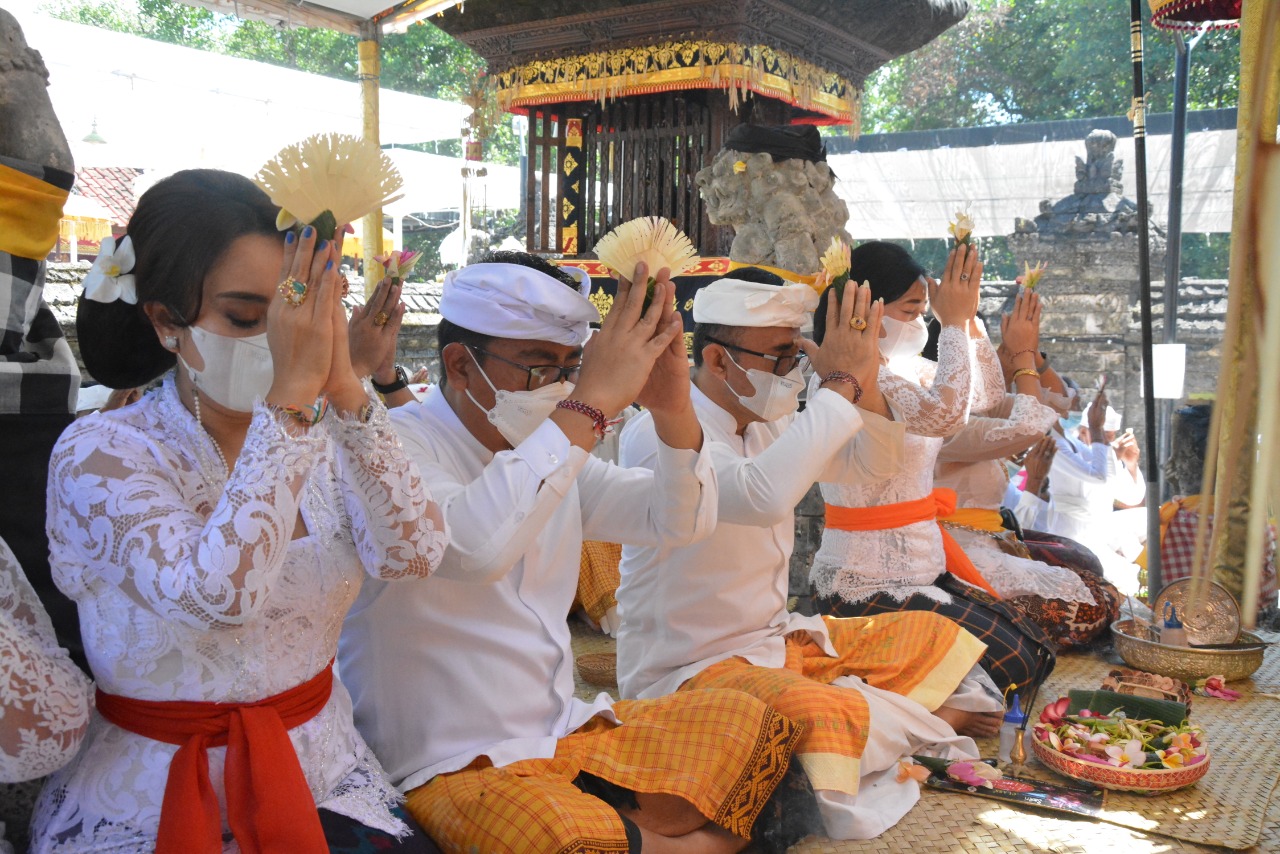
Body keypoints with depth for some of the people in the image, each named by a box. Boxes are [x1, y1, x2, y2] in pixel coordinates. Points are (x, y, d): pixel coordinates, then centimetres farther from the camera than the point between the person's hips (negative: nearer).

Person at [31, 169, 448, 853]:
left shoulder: (325, 432, -1)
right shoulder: (98, 454, -13)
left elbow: (413, 554, -17)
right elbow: (217, 594, -31)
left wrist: (342, 383, -25)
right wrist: (294, 391, -31)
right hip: (148, 798, -3)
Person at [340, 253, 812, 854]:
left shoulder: (555, 446, 9)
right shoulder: (395, 446, -14)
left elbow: (679, 522, 8)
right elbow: (472, 546, -35)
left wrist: (674, 409, -11)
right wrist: (591, 402, -30)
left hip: (567, 733, 8)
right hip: (453, 769, -7)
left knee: (747, 724, 5)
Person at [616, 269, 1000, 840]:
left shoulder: (766, 424, 6)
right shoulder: (658, 434, -21)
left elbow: (876, 463, 11)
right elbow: (763, 497, -40)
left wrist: (864, 384, -8)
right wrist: (840, 383, -30)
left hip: (775, 641, 9)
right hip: (687, 670, -9)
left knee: (933, 634, 11)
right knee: (826, 714, -34)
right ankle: (926, 720, -6)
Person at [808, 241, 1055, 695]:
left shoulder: (906, 368, 9)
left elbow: (988, 394, 19)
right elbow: (945, 414, -35)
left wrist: (966, 317, 6)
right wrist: (955, 322, -25)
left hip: (921, 567, 9)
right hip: (866, 585, -9)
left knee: (1035, 650, 8)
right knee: (1012, 664, -10)